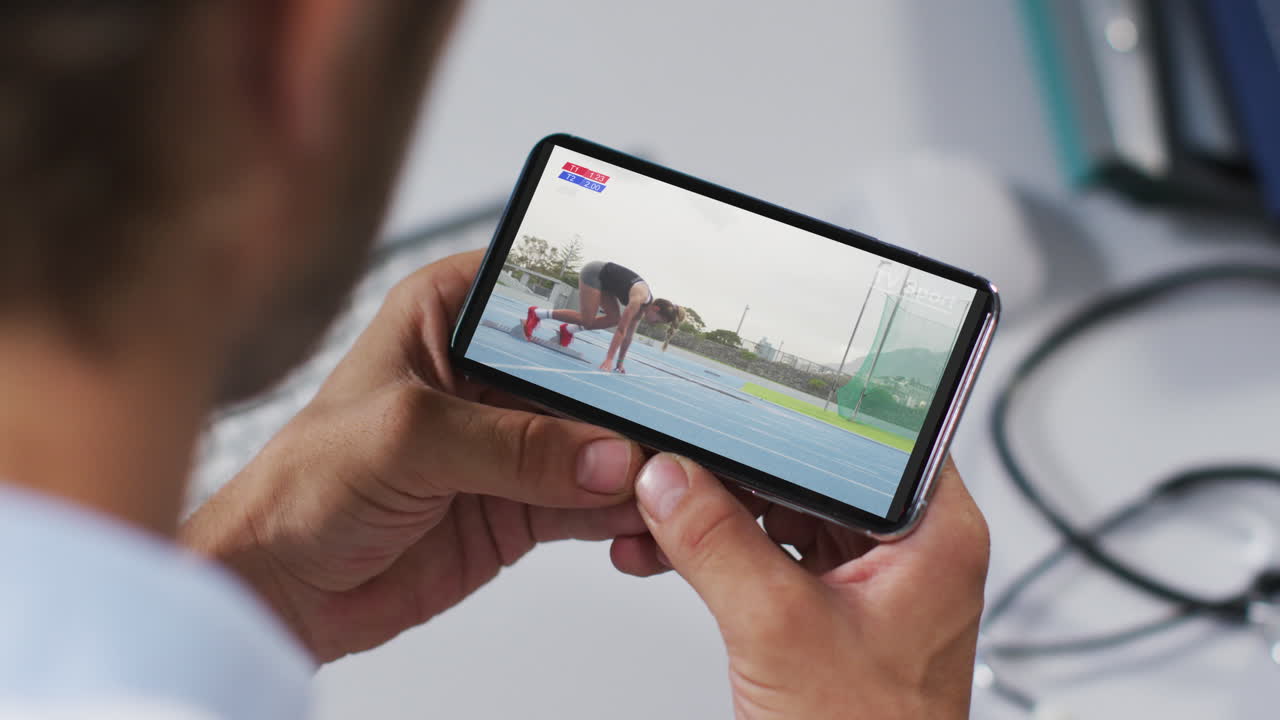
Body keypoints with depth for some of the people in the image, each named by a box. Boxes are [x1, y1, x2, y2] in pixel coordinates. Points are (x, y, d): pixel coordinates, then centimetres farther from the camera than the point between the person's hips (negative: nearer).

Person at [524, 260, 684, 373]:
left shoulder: (643, 305, 0)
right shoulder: (639, 297, -26)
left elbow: (628, 335, 5)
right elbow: (621, 330, -30)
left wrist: (619, 364, 5)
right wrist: (608, 359, -33)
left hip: (602, 279, 9)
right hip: (594, 273, -9)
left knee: (614, 319, -3)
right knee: (587, 321, -14)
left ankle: (568, 329, 6)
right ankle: (537, 313, -8)